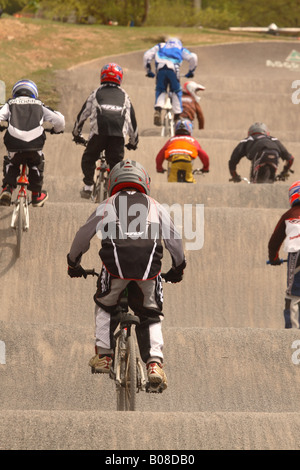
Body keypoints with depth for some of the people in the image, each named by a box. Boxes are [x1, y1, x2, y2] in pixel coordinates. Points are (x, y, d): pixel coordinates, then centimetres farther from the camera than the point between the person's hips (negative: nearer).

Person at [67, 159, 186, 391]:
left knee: (105, 307, 26)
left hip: (116, 261, 0)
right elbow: (175, 240, 29)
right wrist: (178, 268, 44)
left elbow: (83, 236, 31)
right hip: (149, 264, 0)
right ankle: (155, 362, -3)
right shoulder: (156, 206, 28)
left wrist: (73, 263, 46)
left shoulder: (107, 205, 27)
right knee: (151, 315, 16)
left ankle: (103, 355, 18)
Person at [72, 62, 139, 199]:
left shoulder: (96, 93, 24)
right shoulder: (124, 96, 27)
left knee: (88, 158, 16)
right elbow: (132, 119, 30)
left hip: (98, 132, -1)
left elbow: (82, 114, 28)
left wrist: (76, 134, 41)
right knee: (116, 162, 6)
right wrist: (134, 141, 41)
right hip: (119, 135, 1)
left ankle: (88, 186, 6)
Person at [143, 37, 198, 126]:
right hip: (173, 69, -1)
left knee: (160, 90, 17)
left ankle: (158, 109, -9)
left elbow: (147, 55, 25)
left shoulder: (160, 46, 36)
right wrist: (191, 72, 29)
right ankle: (177, 115, 14)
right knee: (176, 91, 18)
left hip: (160, 69, 1)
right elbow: (193, 57, 19)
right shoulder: (181, 49, 34)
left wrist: (148, 71, 30)